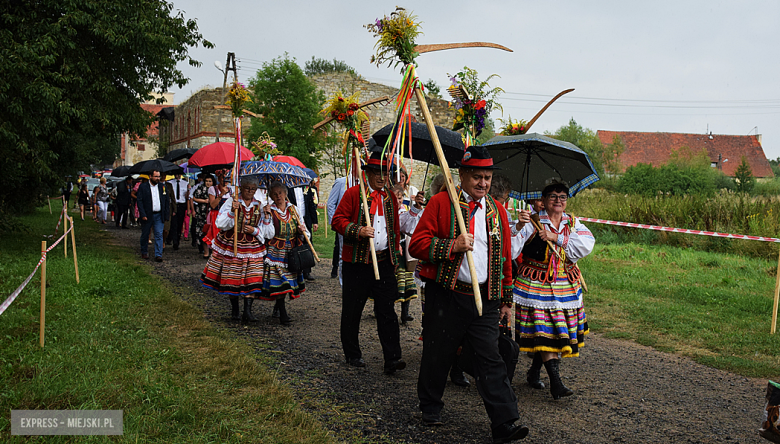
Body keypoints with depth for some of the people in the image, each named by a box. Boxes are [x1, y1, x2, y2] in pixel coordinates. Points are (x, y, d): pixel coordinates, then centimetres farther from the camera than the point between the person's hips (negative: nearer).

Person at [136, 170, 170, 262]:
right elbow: (139, 201, -6)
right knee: (145, 235, 11)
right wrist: (143, 215, -14)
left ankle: (158, 255, -4)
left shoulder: (162, 187, 8)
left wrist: (166, 213, 4)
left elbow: (167, 201, 12)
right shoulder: (143, 186, -2)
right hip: (147, 215, -2)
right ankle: (144, 252, 29)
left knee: (159, 235, -5)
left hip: (159, 215, 2)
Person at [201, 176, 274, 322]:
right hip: (231, 245, -1)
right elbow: (220, 224, -11)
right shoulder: (231, 202, -2)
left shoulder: (259, 206, 5)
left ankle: (247, 310, -7)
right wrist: (232, 211, -23)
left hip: (252, 247, 1)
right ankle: (234, 309, 21)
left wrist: (255, 231, -12)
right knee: (232, 277, 5)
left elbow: (267, 232, 6)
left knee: (252, 277, -8)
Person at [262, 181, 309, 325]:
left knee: (289, 279, 9)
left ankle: (278, 305, 31)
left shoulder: (293, 209, 9)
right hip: (275, 251, -4)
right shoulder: (269, 210, -2)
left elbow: (301, 225, 16)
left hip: (292, 251, 4)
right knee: (279, 280, -10)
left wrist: (302, 230, -6)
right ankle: (283, 314, -5)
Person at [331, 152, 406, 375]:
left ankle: (392, 358, -2)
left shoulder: (390, 197, 14)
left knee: (387, 310, -2)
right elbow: (338, 220, -6)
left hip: (384, 262, 3)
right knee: (352, 310, 7)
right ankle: (352, 354, 23)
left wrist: (395, 254, 18)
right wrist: (358, 231, -21)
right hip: (357, 262, -3)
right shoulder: (353, 194, -1)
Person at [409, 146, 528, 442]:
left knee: (490, 360, 0)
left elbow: (505, 259, 16)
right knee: (438, 355, 10)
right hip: (446, 296, -2)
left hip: (485, 298, 3)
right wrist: (452, 245, -22)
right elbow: (417, 244, -8)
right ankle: (430, 408, 32)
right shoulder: (441, 203, -2)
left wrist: (506, 300, 15)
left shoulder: (497, 210, 12)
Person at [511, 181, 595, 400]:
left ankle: (534, 371, 30)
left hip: (566, 285, 5)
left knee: (559, 330, 11)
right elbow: (511, 249, -16)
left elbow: (587, 244, -10)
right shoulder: (532, 222, -6)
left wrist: (556, 237, -18)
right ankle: (556, 382, -8)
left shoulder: (572, 223, 8)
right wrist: (519, 226, -31)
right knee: (544, 331, -10)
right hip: (537, 283, -5)